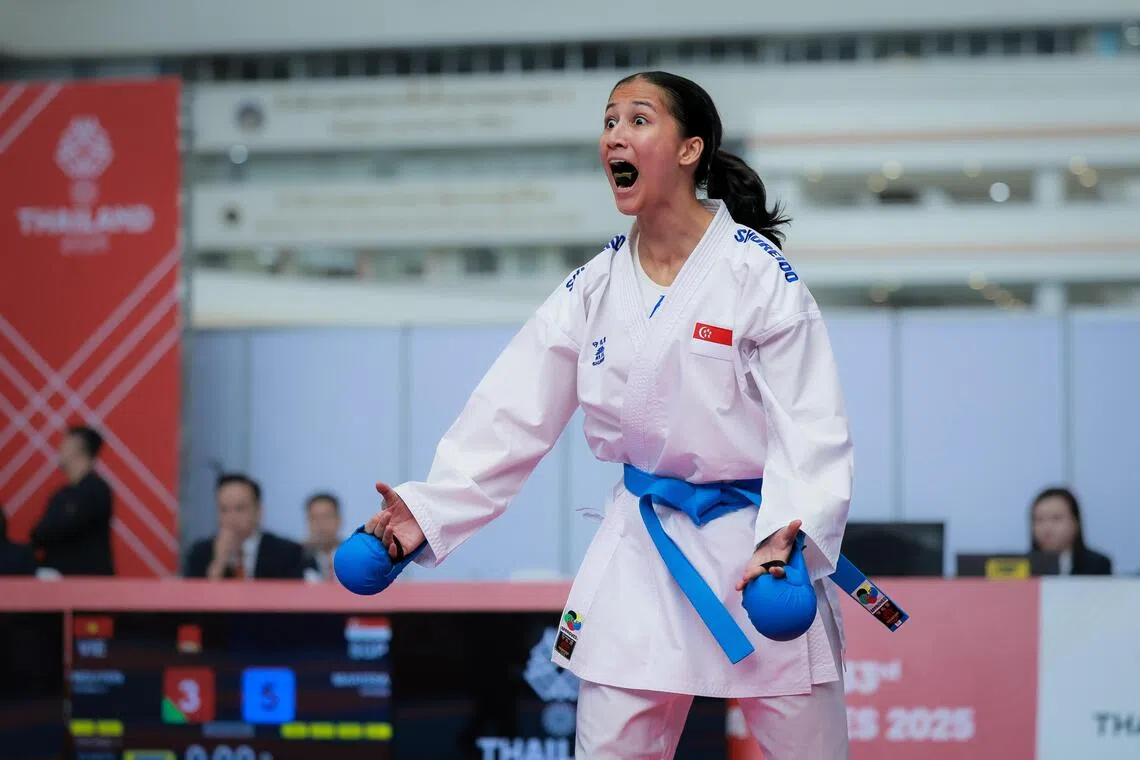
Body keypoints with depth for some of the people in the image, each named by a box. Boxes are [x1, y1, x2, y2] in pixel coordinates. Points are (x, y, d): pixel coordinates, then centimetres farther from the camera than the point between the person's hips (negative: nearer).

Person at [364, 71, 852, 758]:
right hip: (642, 550, 4)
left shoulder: (759, 273, -12)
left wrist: (787, 536, -31)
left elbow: (811, 424, -16)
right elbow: (513, 414, 1)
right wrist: (429, 509, -11)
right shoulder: (594, 288, 3)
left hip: (761, 552, -4)